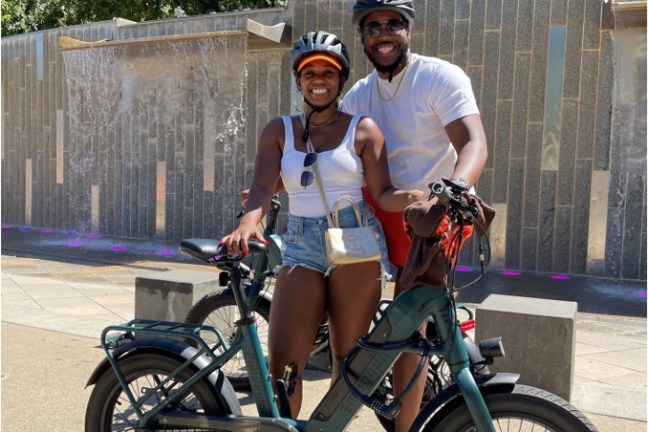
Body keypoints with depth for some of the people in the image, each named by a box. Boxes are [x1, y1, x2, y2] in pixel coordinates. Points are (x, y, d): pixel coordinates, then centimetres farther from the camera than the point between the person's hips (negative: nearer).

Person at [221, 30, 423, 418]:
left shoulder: (362, 129, 3)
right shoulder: (279, 130, 9)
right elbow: (263, 186, -4)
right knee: (282, 363, -4)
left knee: (349, 359, 6)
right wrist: (248, 224, -24)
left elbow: (384, 194, -2)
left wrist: (419, 196, -23)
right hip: (301, 245, 2)